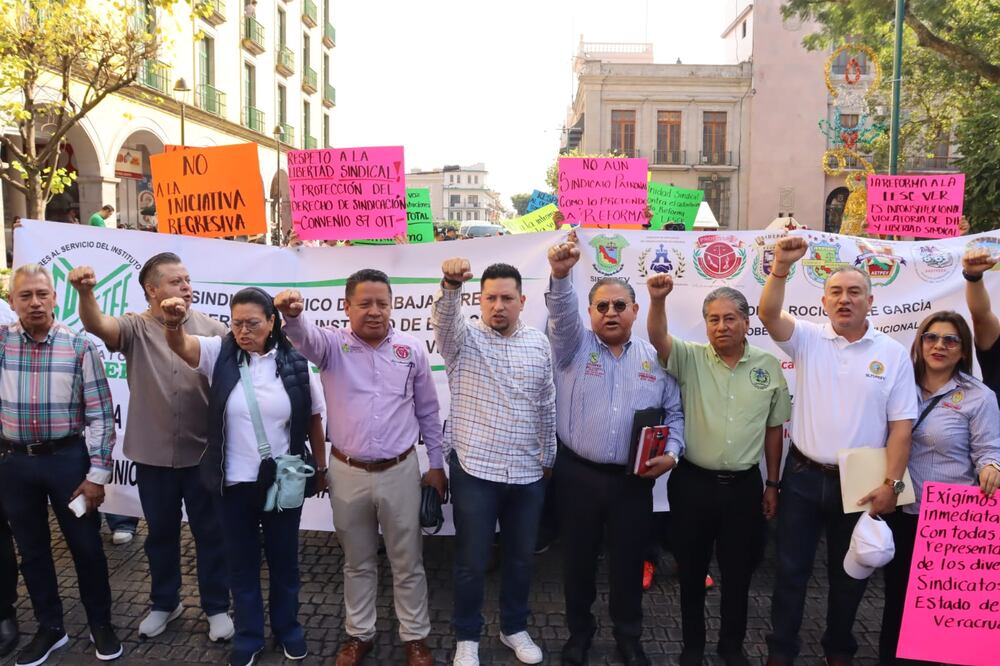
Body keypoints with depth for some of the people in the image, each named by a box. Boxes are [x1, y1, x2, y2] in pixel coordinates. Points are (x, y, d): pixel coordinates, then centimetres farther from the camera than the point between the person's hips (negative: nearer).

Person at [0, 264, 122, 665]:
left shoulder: (79, 345, -9)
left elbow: (100, 414, -8)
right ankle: (50, 629, 34)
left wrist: (97, 474, -9)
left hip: (67, 458, -3)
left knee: (86, 546, 9)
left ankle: (101, 625, 28)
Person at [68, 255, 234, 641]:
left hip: (203, 453, -1)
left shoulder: (211, 329, -4)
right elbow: (97, 325, -24)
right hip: (152, 454, 1)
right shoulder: (135, 328, -3)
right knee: (160, 532, 18)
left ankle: (217, 607, 28)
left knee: (210, 531, 11)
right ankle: (164, 603, 38)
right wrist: (85, 292, -45)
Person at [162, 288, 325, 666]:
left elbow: (314, 421, 2)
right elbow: (180, 344, -24)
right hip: (234, 484, 1)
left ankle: (287, 628, 39)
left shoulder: (295, 363, -7)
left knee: (284, 560, 17)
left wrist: (321, 469, 7)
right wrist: (172, 322, -46)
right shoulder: (220, 354, -4)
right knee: (241, 564, 16)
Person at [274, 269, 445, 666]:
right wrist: (292, 314, -53)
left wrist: (436, 464, 7)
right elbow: (304, 336, -29)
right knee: (357, 562, 17)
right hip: (348, 473, 0)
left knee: (407, 561, 12)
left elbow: (428, 411, 6)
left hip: (400, 471, 0)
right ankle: (359, 634, 35)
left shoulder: (412, 350, -1)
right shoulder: (333, 345, -4)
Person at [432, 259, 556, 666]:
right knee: (472, 561, 8)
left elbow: (547, 406, 11)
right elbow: (444, 317, -27)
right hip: (474, 470, -3)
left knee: (521, 557, 16)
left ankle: (514, 628, 37)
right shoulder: (463, 339, -3)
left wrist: (548, 458, 14)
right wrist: (451, 285, -47)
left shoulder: (539, 344, 5)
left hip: (528, 473, 3)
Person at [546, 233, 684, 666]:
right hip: (577, 475, -1)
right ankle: (579, 631, 34)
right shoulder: (574, 346, 0)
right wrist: (561, 275, -39)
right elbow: (562, 314, -20)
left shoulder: (654, 358, 7)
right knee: (578, 558, 12)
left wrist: (672, 453, -6)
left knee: (628, 560, 13)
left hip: (633, 479, 1)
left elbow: (675, 412, 10)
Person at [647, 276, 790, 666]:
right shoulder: (690, 358, -5)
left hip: (745, 486, 1)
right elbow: (658, 338, -25)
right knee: (692, 568, 12)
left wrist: (772, 484, 8)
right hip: (692, 482, -1)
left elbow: (773, 429, 7)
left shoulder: (769, 366, 1)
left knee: (739, 570, 15)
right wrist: (657, 300, -44)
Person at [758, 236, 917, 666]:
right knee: (791, 569, 9)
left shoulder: (893, 354, -2)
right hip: (804, 476, 0)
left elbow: (901, 425, -3)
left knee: (848, 574, 16)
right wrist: (781, 267, -36)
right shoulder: (808, 339, -1)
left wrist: (891, 483, -9)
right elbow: (768, 313, -21)